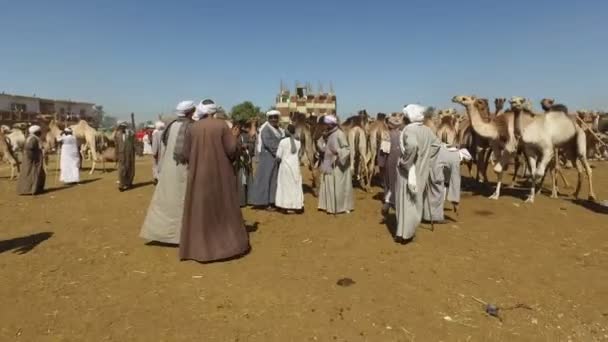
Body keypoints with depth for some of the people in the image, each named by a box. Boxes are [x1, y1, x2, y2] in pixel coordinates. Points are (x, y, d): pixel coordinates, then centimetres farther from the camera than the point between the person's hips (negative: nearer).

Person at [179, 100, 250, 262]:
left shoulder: (192, 128, -1)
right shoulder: (222, 125, -7)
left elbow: (186, 154, 2)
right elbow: (231, 150, -11)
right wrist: (234, 137, 7)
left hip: (198, 174, 1)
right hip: (221, 173, -1)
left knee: (200, 210, 10)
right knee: (225, 208, 12)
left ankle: (199, 247, 14)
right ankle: (231, 242, 20)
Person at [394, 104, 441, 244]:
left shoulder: (409, 129, -19)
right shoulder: (427, 130, 3)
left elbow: (412, 145, -36)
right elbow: (436, 143, 16)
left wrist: (405, 161, -23)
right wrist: (426, 159, 16)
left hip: (408, 170, -6)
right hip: (421, 170, 7)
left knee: (406, 201, 2)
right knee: (415, 201, 16)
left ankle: (404, 233, 7)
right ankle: (408, 232, 26)